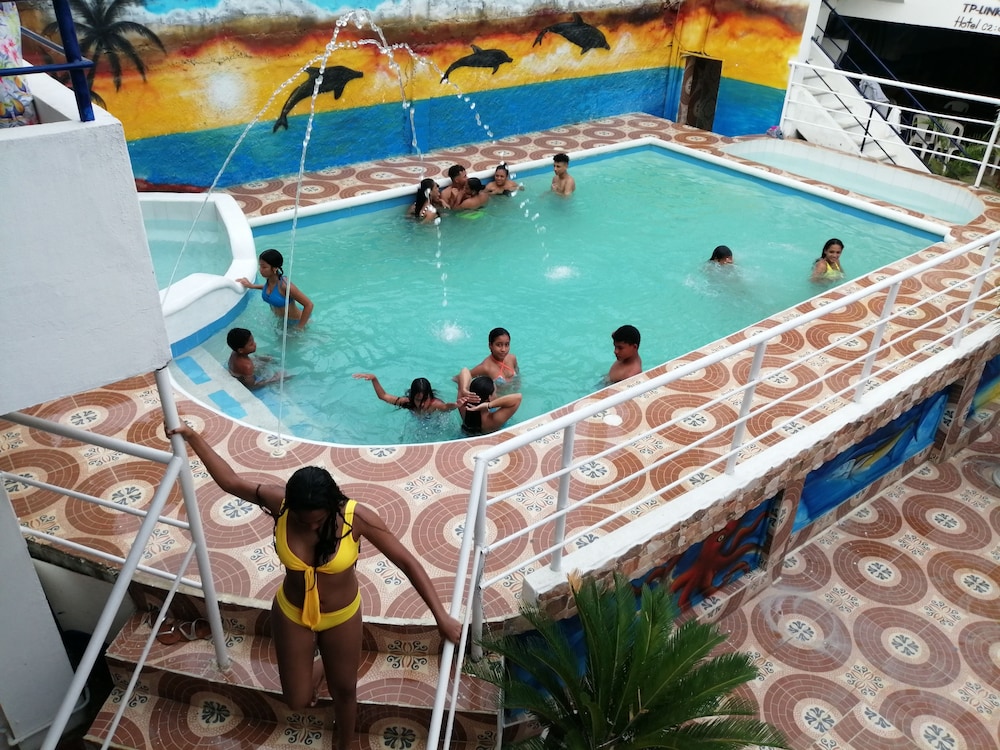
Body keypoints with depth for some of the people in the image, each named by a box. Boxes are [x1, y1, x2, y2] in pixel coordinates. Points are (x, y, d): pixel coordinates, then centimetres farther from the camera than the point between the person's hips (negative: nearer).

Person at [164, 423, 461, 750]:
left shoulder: (357, 517, -32)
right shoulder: (279, 501, -27)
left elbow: (408, 563, -27)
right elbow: (230, 480, -12)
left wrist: (441, 616, -31)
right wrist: (192, 437, -12)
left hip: (342, 617, -1)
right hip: (292, 613, 2)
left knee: (344, 690, 21)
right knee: (297, 701, 17)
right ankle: (315, 672, 55)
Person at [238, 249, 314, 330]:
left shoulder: (285, 285, -36)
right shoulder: (269, 279, -14)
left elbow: (309, 304, -32)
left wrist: (300, 327, -26)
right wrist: (252, 286, 6)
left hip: (294, 322, -7)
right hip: (280, 320, 8)